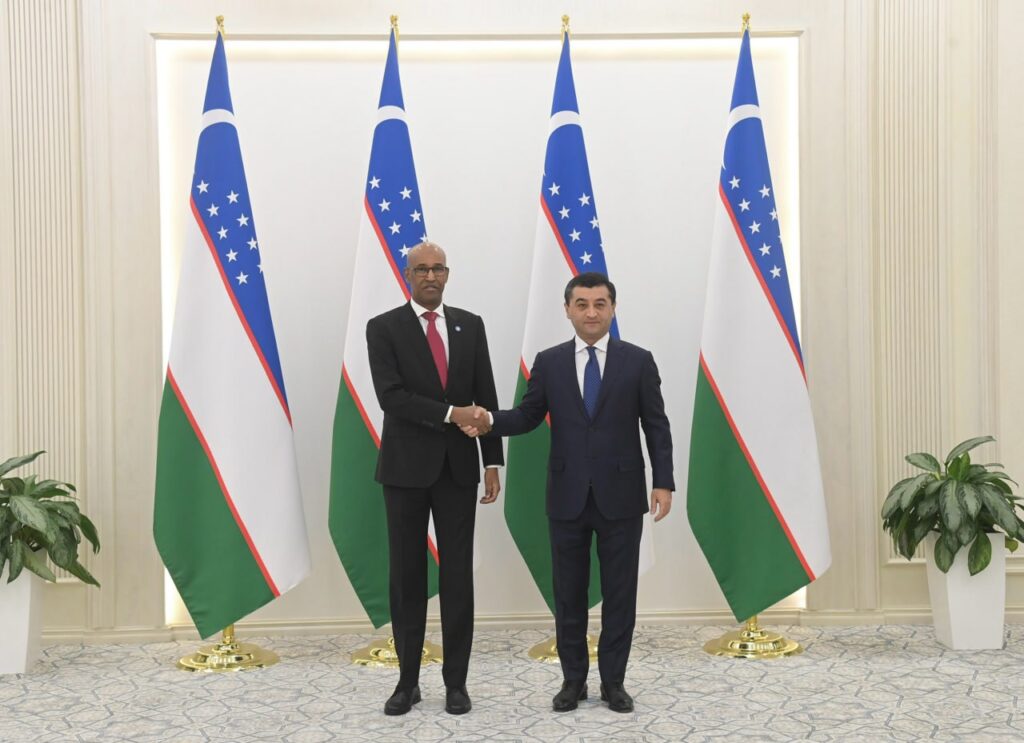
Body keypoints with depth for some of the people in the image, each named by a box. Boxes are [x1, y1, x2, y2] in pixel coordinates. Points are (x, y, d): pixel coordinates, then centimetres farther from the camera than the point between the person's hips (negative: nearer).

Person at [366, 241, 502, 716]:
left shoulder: (470, 325, 7)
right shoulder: (383, 328, -2)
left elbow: (486, 398, 6)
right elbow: (390, 395, -14)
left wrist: (493, 461, 2)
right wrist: (449, 414, -21)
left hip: (458, 467, 2)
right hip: (406, 467, -2)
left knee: (457, 575, 5)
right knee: (407, 576, 7)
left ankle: (455, 681, 17)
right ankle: (408, 680, 20)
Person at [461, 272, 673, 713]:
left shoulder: (638, 361, 0)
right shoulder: (549, 363, 4)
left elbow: (656, 427, 0)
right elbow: (528, 416, 2)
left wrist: (663, 482, -6)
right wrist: (490, 421, -17)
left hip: (621, 496, -1)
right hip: (567, 497, 1)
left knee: (619, 593, 7)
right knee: (568, 593, 10)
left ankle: (613, 681, 21)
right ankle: (573, 679, 24)